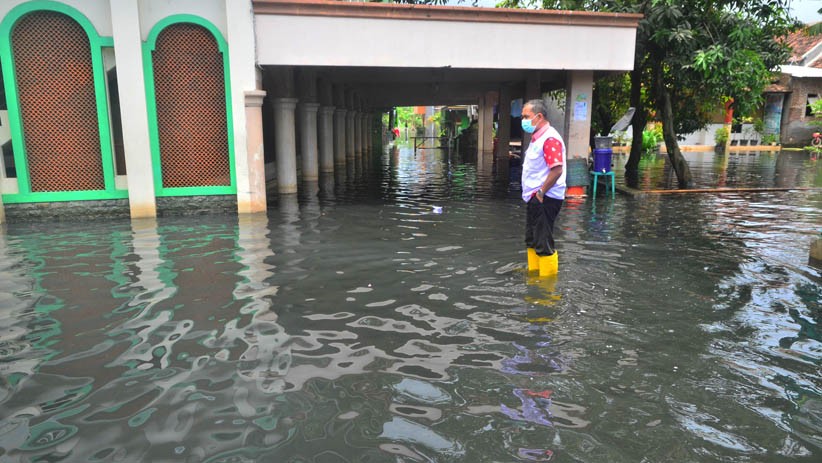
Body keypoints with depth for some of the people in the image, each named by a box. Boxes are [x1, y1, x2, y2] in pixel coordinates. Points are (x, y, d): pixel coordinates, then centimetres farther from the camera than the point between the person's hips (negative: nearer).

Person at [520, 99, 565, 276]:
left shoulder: (550, 138, -17)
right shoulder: (536, 137, 15)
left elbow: (557, 170, -25)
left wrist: (541, 192, -20)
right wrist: (532, 193, 15)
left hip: (544, 199, -10)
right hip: (535, 198, 10)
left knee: (544, 243, -3)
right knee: (532, 240, 20)